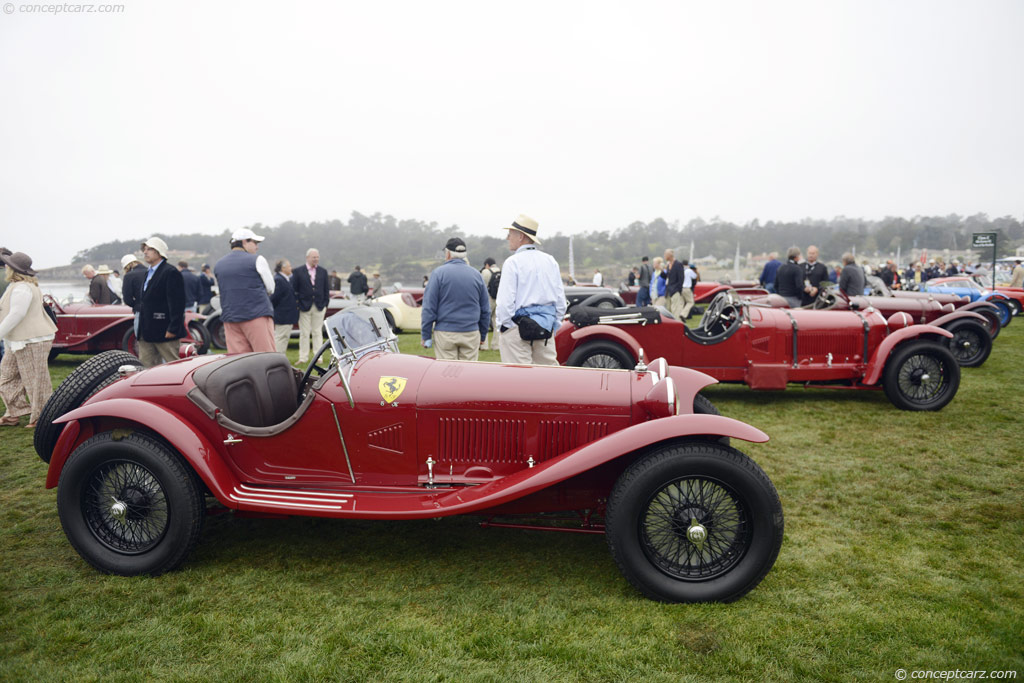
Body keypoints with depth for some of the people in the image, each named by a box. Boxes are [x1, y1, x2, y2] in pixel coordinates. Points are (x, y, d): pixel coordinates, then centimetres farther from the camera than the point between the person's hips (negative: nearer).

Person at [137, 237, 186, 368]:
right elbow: (145, 300, 22)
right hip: (146, 332, 9)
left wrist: (172, 328, -22)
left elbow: (177, 303, -17)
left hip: (164, 331, -9)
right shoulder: (148, 273, 18)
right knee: (145, 366, 11)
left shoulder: (171, 272, -11)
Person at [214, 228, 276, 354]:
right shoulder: (257, 260, -4)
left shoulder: (218, 265, 14)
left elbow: (224, 291, 18)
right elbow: (270, 289, 1)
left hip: (229, 318, 6)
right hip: (257, 315, -5)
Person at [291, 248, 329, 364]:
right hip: (304, 306, -2)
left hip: (319, 307, 2)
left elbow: (326, 289, 9)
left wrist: (325, 304, 2)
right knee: (304, 333, 3)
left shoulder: (323, 271, 8)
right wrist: (297, 305, -7)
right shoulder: (298, 272, 1)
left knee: (317, 333, 7)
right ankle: (303, 357, 10)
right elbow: (294, 289, 0)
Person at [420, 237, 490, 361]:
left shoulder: (439, 273, -3)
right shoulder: (476, 274, 8)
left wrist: (425, 336, -1)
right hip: (471, 333, 3)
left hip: (445, 334, -3)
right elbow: (485, 310, 12)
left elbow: (429, 308, -6)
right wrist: (483, 335, 20)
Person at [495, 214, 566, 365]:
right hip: (545, 328, 6)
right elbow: (560, 298, 11)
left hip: (518, 326, -6)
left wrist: (501, 327, -3)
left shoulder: (513, 262, -10)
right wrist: (555, 324, 18)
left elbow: (505, 300, -14)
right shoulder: (551, 261, 9)